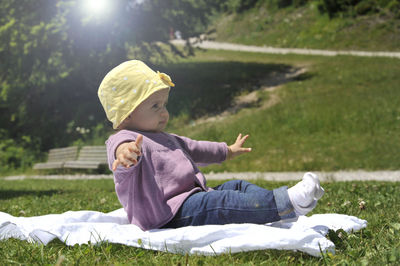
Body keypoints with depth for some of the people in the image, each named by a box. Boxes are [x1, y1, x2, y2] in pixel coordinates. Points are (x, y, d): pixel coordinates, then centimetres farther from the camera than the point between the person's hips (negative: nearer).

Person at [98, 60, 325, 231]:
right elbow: (121, 147, -36)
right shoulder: (125, 140, -10)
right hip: (171, 212, -11)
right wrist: (126, 151, -62)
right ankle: (286, 204, -37)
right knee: (223, 202, -28)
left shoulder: (164, 138, 25)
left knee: (237, 186, 5)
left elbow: (194, 149, 41)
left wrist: (228, 151, 53)